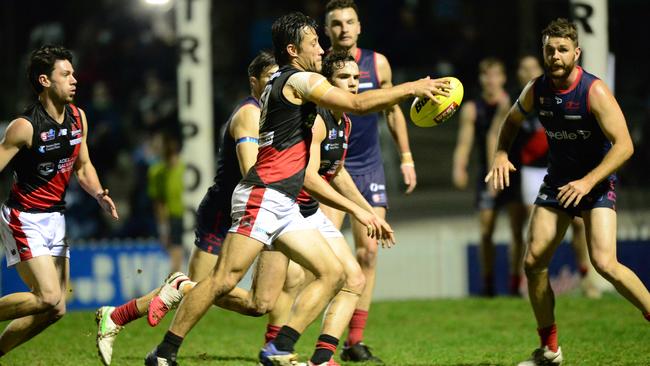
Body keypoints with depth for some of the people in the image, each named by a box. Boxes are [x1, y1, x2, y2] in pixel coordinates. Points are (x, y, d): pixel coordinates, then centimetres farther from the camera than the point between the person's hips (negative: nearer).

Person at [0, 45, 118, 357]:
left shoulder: (78, 117, 5)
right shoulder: (25, 126, -18)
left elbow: (82, 166, 17)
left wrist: (99, 195, -2)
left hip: (56, 219, 7)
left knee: (55, 310, 2)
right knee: (49, 300, -19)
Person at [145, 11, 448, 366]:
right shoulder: (299, 80, -3)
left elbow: (302, 175, 26)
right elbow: (358, 103, -12)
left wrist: (358, 210, 25)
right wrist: (412, 87, -2)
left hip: (285, 206, 10)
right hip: (262, 197, -10)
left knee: (332, 274, 3)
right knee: (223, 280, -13)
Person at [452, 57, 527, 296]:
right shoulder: (472, 109, 5)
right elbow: (464, 142, -1)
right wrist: (459, 168, -14)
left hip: (514, 172, -1)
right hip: (488, 175, 1)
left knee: (518, 229, -7)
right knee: (486, 231, -2)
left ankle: (515, 282, -2)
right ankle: (487, 283, 7)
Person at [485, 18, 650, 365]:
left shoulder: (595, 91, -20)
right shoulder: (536, 89, -2)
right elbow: (512, 121, 19)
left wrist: (587, 182, -30)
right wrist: (501, 154, 0)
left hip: (597, 181, -6)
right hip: (557, 181, 6)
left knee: (604, 263, -24)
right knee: (533, 262, 0)